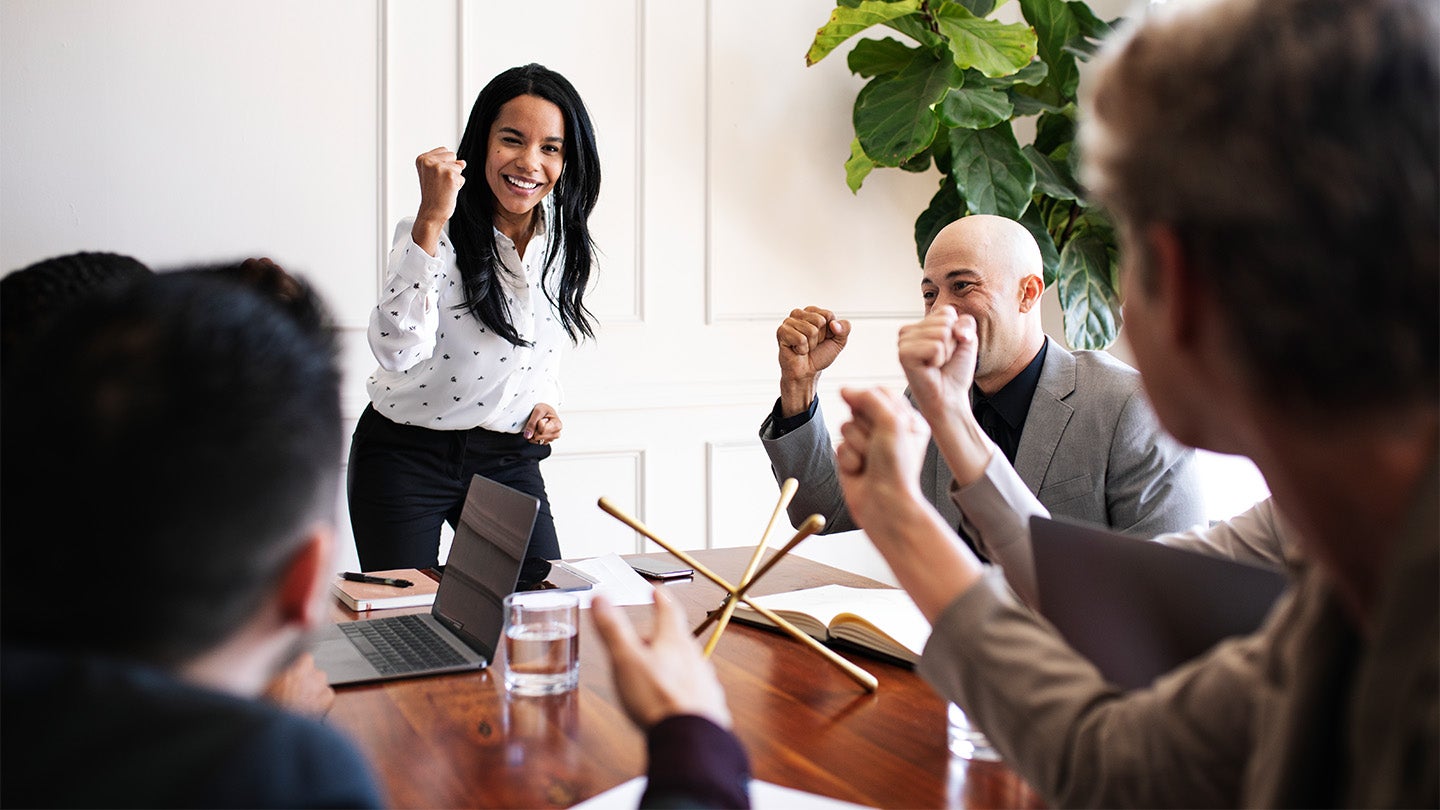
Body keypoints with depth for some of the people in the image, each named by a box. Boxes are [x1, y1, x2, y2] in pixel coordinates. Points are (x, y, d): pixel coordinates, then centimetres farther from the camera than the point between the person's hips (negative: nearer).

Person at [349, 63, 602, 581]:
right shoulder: (436, 234, -19)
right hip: (407, 461, -4)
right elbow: (398, 351, -37)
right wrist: (431, 220, -40)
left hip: (509, 461, 5)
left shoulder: (565, 241, -1)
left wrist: (545, 402, -1)